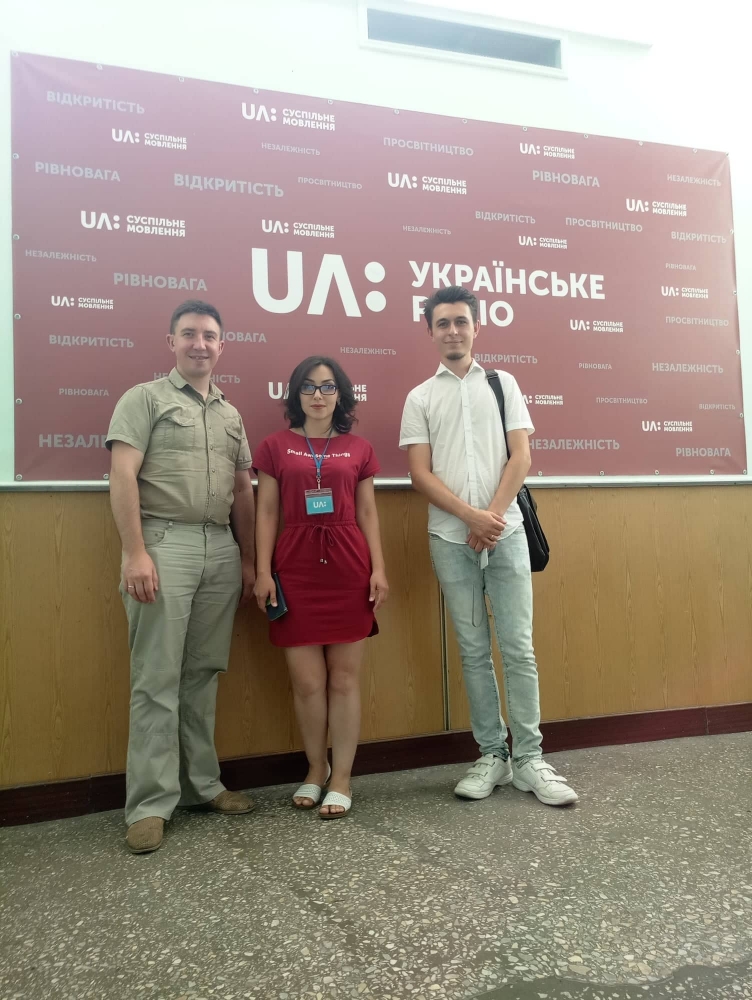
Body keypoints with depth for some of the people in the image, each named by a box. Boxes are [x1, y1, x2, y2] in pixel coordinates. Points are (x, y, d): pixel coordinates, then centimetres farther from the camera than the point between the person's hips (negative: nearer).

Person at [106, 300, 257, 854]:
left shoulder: (231, 414, 20)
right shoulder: (145, 398, 4)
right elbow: (123, 477, -7)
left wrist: (247, 558, 14)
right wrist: (134, 552, -16)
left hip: (220, 549, 5)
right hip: (164, 543, -5)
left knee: (204, 674, 10)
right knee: (157, 679, -3)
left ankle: (201, 783, 21)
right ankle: (151, 803, 6)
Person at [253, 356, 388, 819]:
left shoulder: (359, 448, 9)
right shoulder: (276, 445, 6)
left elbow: (368, 513, 9)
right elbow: (266, 513, 5)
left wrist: (379, 568, 0)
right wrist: (263, 571, -3)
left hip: (348, 565, 1)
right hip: (295, 566, 0)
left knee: (345, 678, 4)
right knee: (307, 680, 2)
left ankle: (342, 778, 17)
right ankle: (316, 769, 25)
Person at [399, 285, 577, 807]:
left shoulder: (503, 383, 10)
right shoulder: (421, 397, 9)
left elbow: (521, 457, 2)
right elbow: (421, 473, 0)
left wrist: (492, 517, -10)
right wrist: (472, 516, -12)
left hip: (505, 532, 0)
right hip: (450, 538, 0)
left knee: (518, 647, -1)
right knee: (474, 651, 6)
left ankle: (529, 759, 8)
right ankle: (492, 755, 16)